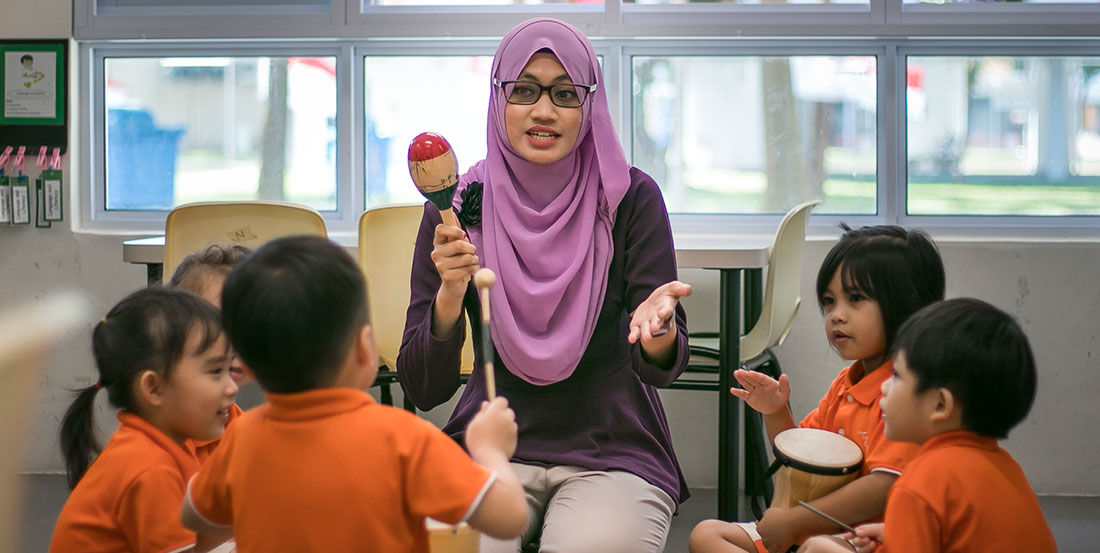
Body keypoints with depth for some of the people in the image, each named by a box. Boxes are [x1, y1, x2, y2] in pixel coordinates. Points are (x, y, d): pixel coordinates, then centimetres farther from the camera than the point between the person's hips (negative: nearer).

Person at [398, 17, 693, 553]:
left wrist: (658, 331, -33)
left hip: (612, 450, 0)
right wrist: (448, 299, -23)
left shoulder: (630, 197, -4)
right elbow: (423, 390, -5)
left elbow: (661, 368, -10)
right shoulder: (458, 205, -2)